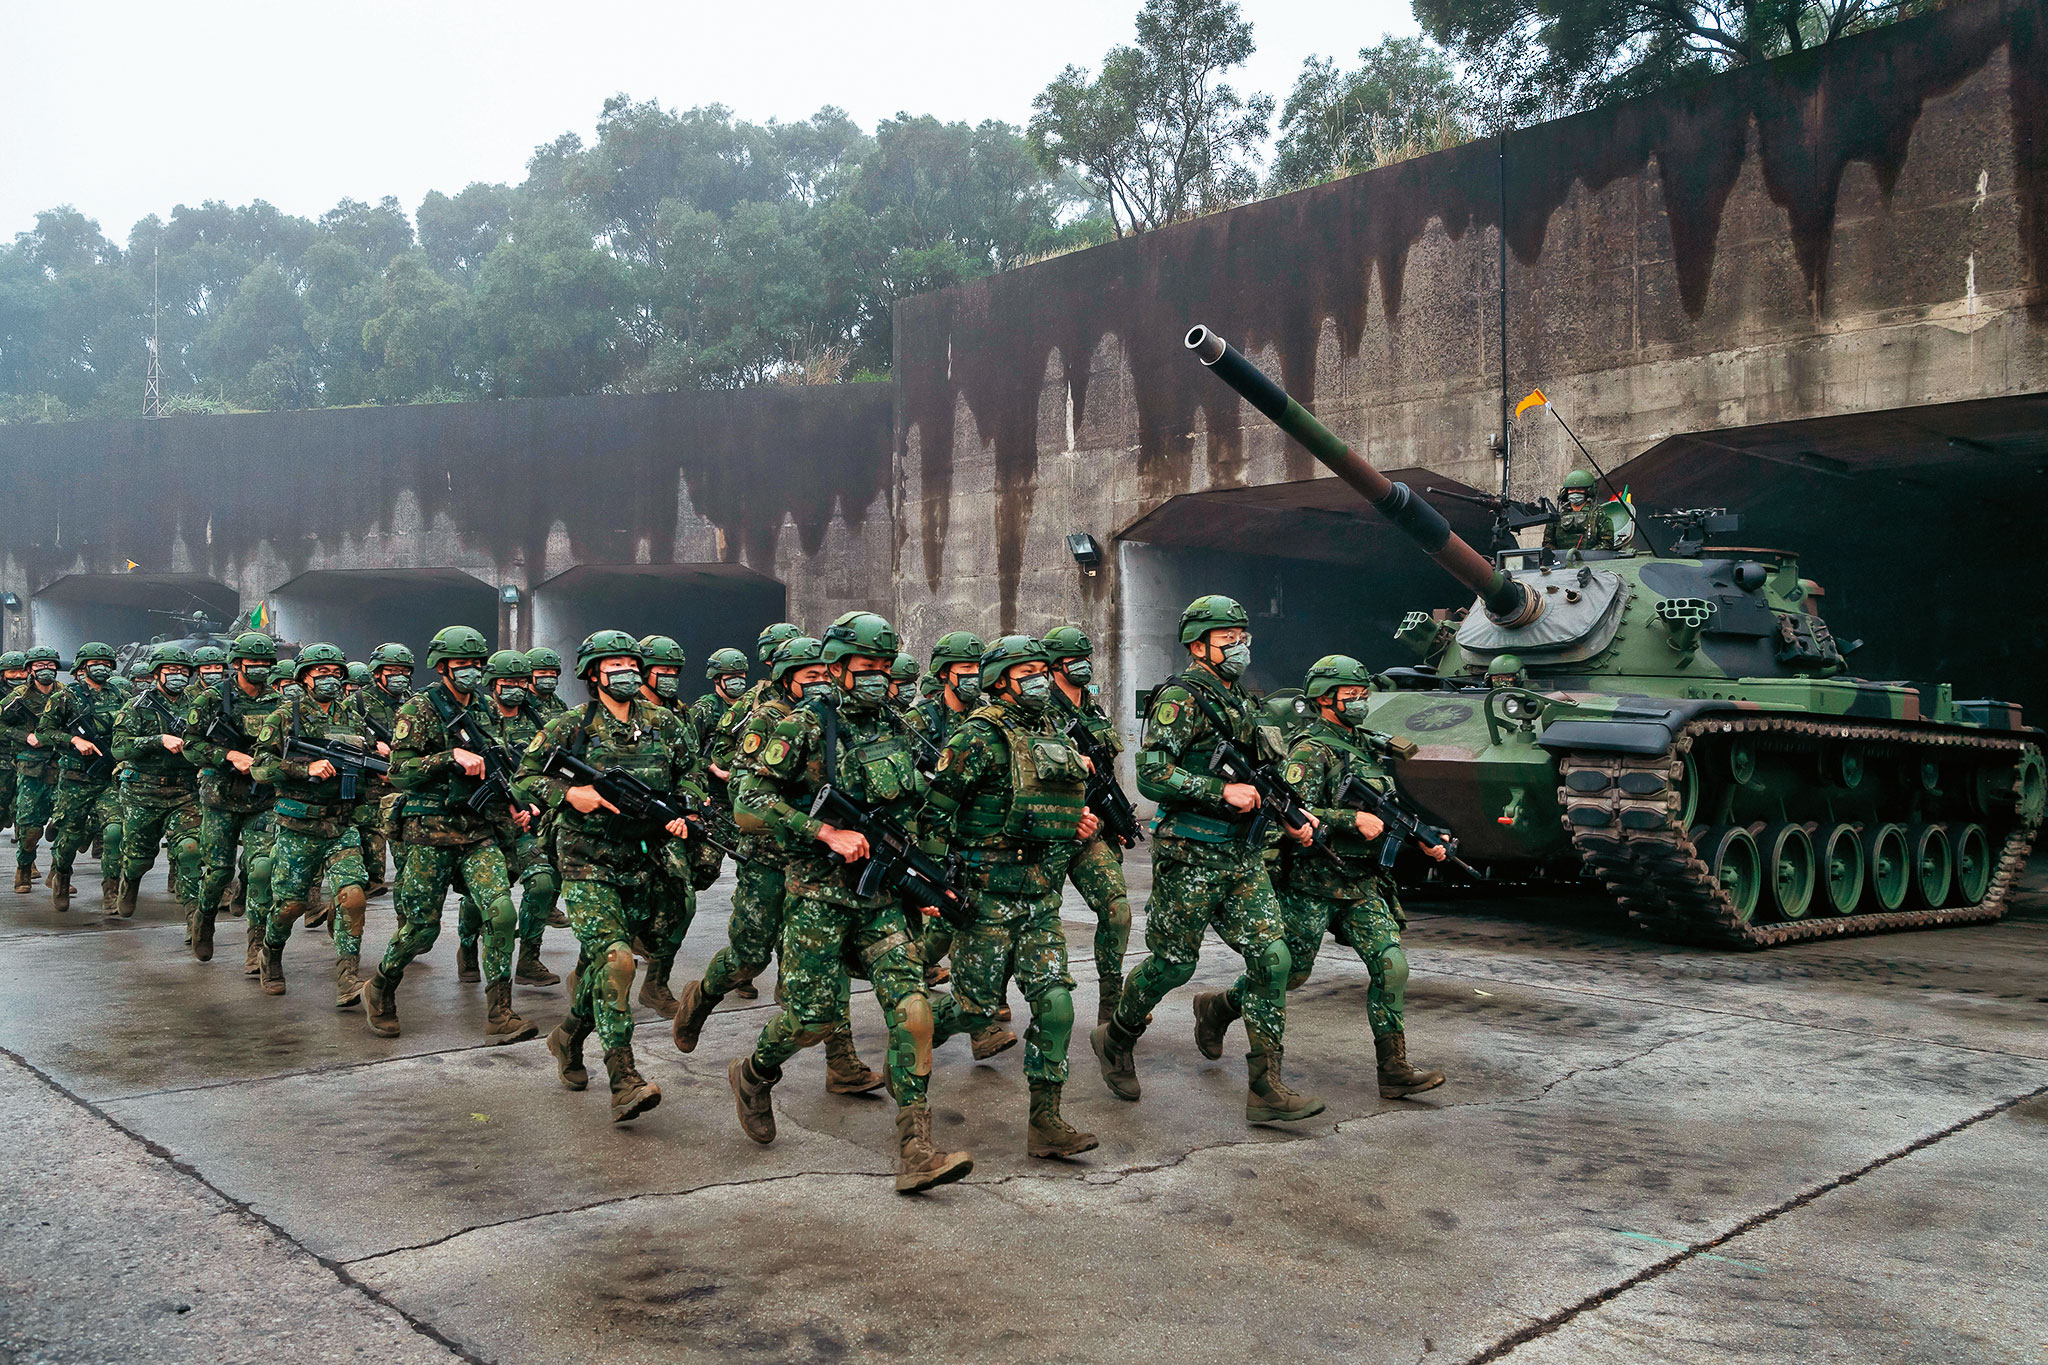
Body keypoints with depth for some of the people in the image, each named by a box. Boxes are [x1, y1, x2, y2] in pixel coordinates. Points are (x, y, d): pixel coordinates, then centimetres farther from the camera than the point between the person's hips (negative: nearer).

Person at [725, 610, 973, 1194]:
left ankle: (916, 1154, -8)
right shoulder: (805, 727, -7)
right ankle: (752, 1076, 33)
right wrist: (827, 833, -19)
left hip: (881, 894, 5)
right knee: (814, 1015, -1)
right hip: (819, 891, -4)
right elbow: (749, 803, -14)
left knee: (912, 1006, -9)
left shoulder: (895, 728, 10)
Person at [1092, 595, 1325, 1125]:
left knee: (1271, 958, -2)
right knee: (1173, 963, 2)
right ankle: (1116, 1038, 29)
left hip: (1244, 858, 7)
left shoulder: (1243, 703, 17)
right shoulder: (1179, 699, -9)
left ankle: (1266, 1088, 2)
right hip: (1191, 856, -7)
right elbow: (1152, 776, -19)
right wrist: (1222, 791, -23)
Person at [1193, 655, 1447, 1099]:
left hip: (1363, 883, 7)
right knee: (1290, 972, 4)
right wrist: (1353, 820, -27)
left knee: (1391, 965, -5)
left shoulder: (1364, 745, 14)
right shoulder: (1311, 749, -12)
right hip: (1313, 883, -7)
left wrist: (1420, 840, 7)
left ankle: (1394, 1070, 1)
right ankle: (1217, 1007, 29)